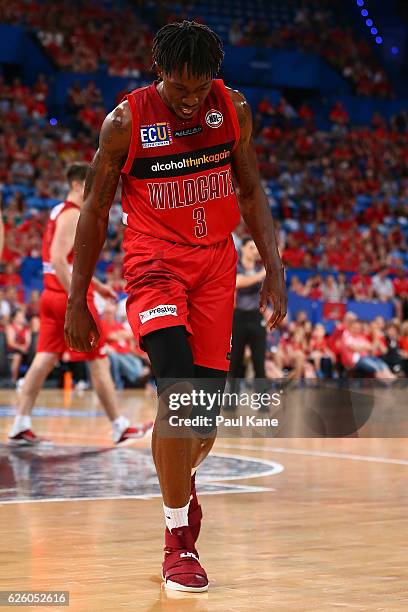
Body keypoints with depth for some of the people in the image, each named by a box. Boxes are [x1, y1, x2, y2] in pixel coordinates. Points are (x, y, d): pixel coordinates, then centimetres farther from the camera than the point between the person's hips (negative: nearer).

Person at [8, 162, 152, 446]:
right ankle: (121, 428, 4)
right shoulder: (73, 215, -14)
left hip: (53, 295, 9)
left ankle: (21, 426, 4)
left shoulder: (61, 211, 18)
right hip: (70, 297, -9)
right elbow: (58, 260, -24)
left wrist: (97, 285, 27)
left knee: (45, 359, 6)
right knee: (99, 362, -2)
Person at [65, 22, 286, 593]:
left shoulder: (233, 109, -2)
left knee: (205, 407, 2)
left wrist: (273, 268, 1)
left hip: (215, 263, 4)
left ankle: (181, 479, 38)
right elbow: (95, 210, -2)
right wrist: (77, 301, -2)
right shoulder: (125, 122, -10)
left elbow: (250, 192, 10)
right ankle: (178, 540, -11)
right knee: (178, 386, -22)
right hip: (155, 261, -3)